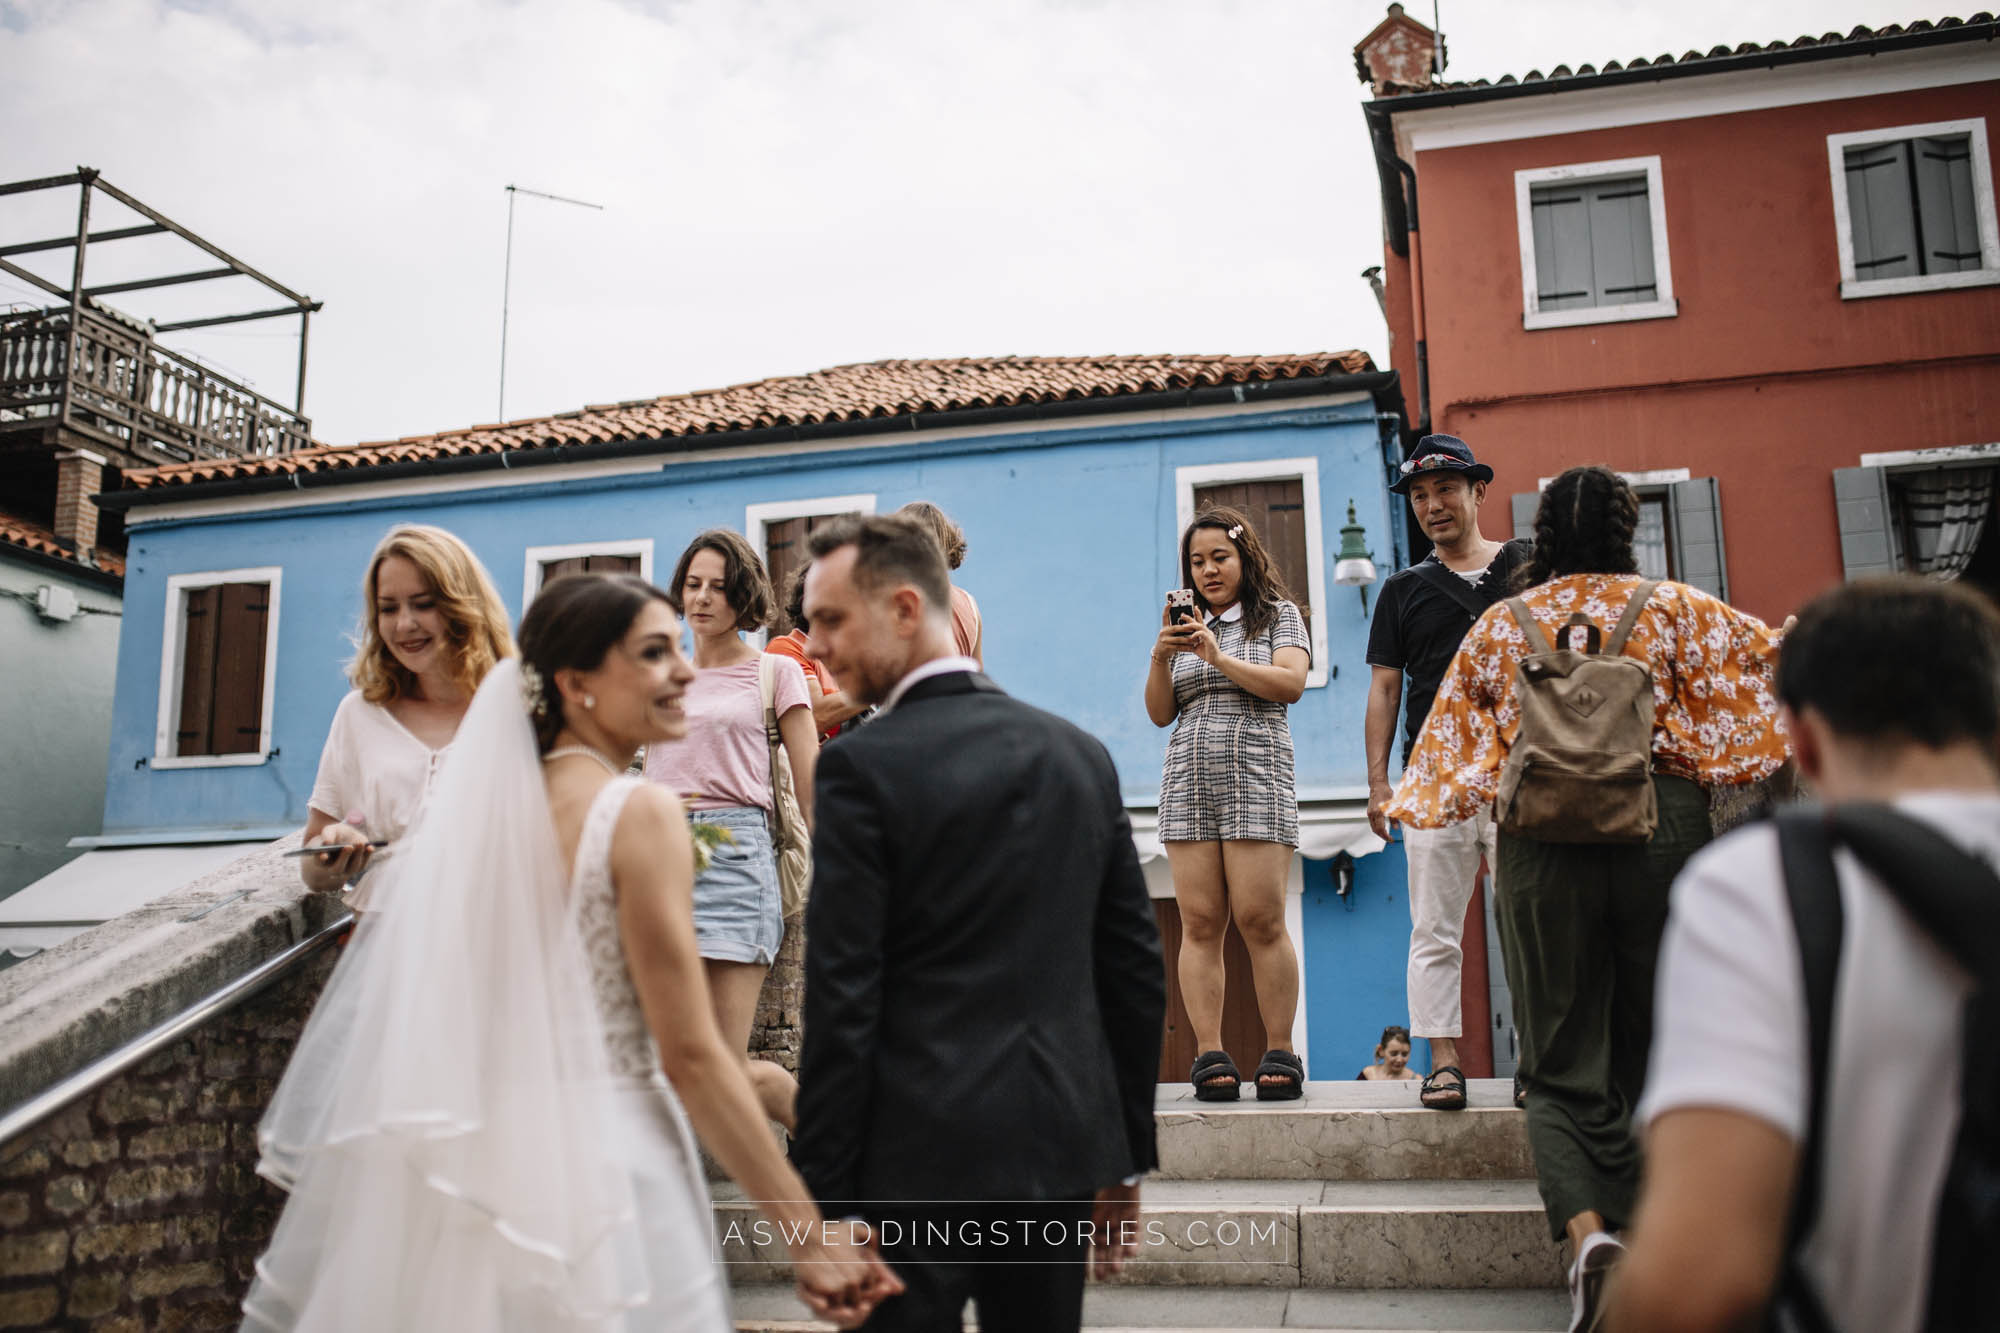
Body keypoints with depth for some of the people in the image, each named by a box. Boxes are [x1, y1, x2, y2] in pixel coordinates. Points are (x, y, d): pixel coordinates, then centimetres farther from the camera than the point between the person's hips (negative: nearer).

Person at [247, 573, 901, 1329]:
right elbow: (691, 1055, -19)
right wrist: (809, 1235, -15)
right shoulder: (639, 813, -17)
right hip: (600, 1165, -7)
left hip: (495, 1153, 7)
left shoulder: (491, 803, 4)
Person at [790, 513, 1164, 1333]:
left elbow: (842, 999, -14)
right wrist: (1125, 1161, 16)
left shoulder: (863, 766, -11)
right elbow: (1136, 969, 9)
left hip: (919, 1158, -5)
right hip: (1062, 1144, 6)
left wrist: (821, 1195, -7)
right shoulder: (1080, 752, 6)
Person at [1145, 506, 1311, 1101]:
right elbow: (1160, 714, 14)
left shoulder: (1279, 615, 12)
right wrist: (1161, 658, -2)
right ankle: (1209, 1054, -4)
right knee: (1199, 922, -4)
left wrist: (1219, 657, -10)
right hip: (1188, 781, 3)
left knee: (1260, 919, -10)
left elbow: (1291, 683, -5)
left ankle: (1280, 1053, -3)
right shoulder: (1186, 628, 20)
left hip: (1255, 774, -3)